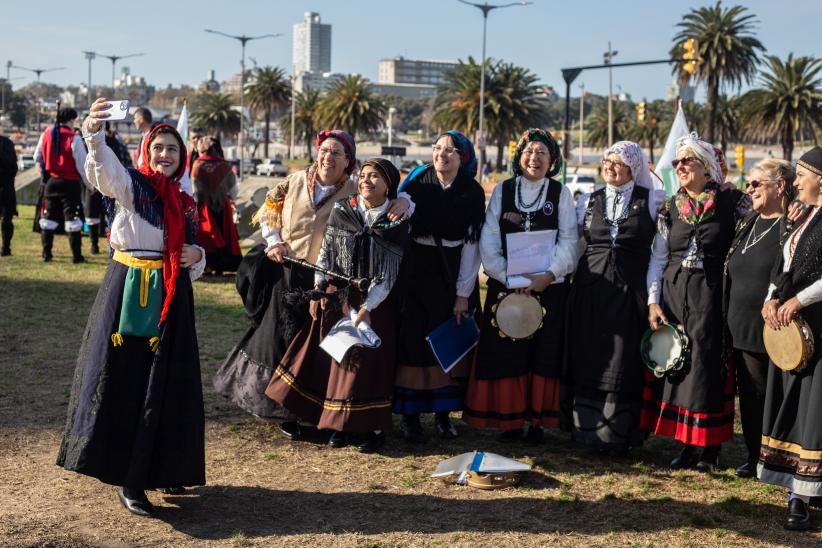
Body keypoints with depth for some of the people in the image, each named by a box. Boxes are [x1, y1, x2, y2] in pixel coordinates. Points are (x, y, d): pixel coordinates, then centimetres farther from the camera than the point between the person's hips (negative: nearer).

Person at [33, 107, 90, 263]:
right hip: (70, 183, -5)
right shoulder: (74, 138, -14)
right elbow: (82, 164, -13)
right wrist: (89, 183, -1)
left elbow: (37, 157, 15)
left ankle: (46, 253, 17)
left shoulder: (46, 134, 3)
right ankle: (76, 256, -1)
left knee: (48, 218, 14)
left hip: (51, 182, 5)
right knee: (72, 219, -1)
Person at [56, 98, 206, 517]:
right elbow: (104, 169, -28)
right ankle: (127, 480, 6)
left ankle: (158, 468, 23)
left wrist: (196, 256, -3)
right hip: (129, 292, -5)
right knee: (122, 382, -3)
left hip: (171, 301, 5)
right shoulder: (131, 185, -3)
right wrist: (94, 135, -48)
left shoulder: (185, 205, 13)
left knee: (165, 387, 8)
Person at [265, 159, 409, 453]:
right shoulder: (341, 211, 0)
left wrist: (366, 308, -15)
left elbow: (388, 273, -8)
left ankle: (373, 426, 10)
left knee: (370, 361, -2)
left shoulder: (396, 223, -6)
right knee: (337, 358, 5)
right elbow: (325, 254, 6)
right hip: (337, 299, 3)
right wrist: (317, 292, 0)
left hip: (375, 303, -2)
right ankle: (342, 423, 18)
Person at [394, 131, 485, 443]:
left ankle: (443, 413, 14)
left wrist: (463, 293, -6)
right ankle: (409, 415, 6)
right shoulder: (416, 180, -4)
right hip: (415, 268, -1)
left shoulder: (473, 193, -3)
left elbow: (471, 243, -3)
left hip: (453, 273, 1)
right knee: (412, 340, -2)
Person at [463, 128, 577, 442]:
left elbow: (569, 240, 0)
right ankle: (509, 420, 7)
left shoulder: (560, 193, 6)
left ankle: (537, 419, 8)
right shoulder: (502, 191, 7)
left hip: (550, 286, 0)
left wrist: (548, 275, -14)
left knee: (544, 353, -1)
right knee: (506, 352, -2)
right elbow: (488, 241, 1)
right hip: (505, 286, 0)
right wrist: (510, 278, -10)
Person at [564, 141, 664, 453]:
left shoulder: (652, 201, 2)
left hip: (630, 291, -3)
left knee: (624, 365, -1)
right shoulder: (590, 201, 11)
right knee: (588, 360, 4)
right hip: (591, 289, 3)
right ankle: (586, 429, 14)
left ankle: (619, 435, 7)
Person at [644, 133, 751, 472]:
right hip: (673, 294, 4)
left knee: (707, 364, -5)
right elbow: (658, 258, 10)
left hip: (712, 293, -4)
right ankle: (689, 444, 14)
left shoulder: (732, 202, 0)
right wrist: (653, 302, 3)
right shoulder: (670, 208, 10)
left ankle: (710, 447, 7)